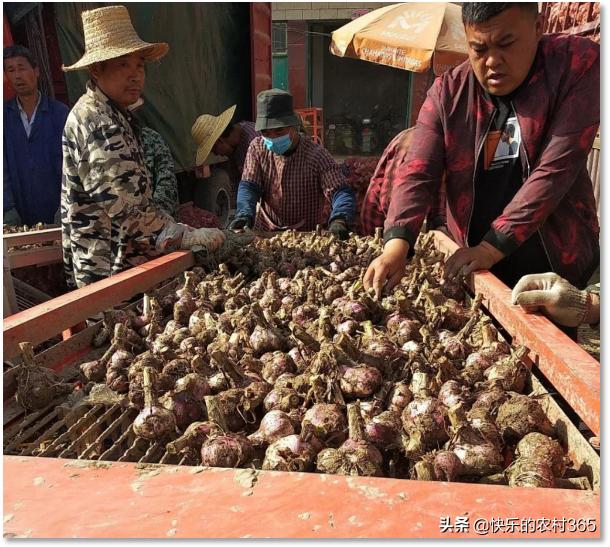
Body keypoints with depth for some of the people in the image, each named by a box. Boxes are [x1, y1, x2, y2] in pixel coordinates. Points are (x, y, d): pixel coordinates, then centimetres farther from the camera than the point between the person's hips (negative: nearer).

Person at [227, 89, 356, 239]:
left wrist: (339, 220, -43)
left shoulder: (317, 155, -13)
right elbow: (248, 186, -4)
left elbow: (341, 192, -20)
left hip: (307, 234, -2)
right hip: (265, 231, 3)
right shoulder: (257, 148, 0)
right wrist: (245, 214, -26)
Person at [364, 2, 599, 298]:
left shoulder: (579, 64, -10)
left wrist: (493, 246, -24)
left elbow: (556, 168, -19)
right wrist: (397, 245, -31)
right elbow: (418, 173, -14)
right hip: (470, 265, 2)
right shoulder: (447, 93, -5)